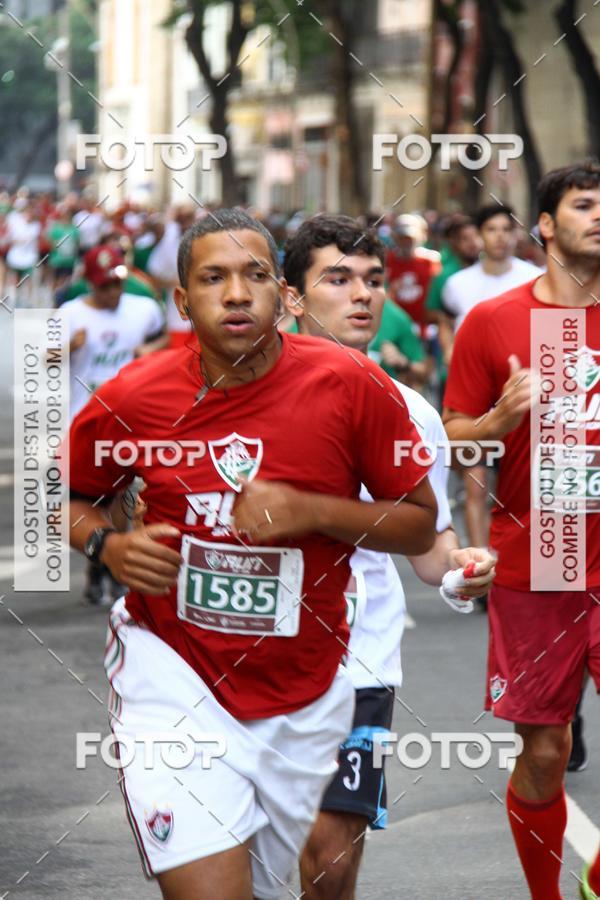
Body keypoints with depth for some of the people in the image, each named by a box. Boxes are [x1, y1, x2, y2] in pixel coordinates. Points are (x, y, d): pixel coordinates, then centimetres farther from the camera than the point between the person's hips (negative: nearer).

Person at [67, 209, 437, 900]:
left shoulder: (351, 387, -8)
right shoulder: (131, 399, -6)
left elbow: (421, 526, -1)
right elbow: (63, 496, 13)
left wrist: (312, 511, -18)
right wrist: (108, 546, -9)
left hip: (303, 699, 2)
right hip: (171, 672, -2)